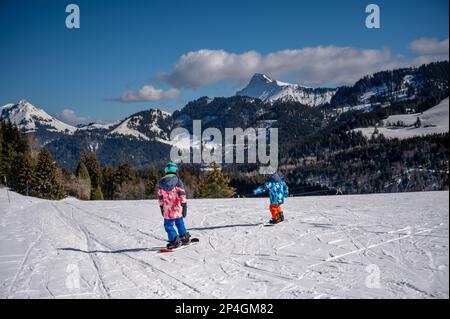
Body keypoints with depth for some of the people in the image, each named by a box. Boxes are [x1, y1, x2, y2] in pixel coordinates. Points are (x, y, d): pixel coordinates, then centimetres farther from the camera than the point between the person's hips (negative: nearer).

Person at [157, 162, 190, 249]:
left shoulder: (162, 182, 6)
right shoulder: (177, 180, -4)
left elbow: (160, 196, 12)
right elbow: (182, 194, -9)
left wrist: (161, 207, 21)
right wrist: (184, 205, -6)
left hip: (167, 209, 0)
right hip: (177, 208, 0)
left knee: (168, 225, 6)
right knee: (179, 222, 18)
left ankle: (174, 241, -4)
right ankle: (184, 237, 27)